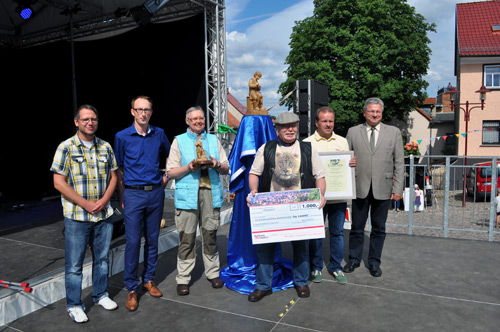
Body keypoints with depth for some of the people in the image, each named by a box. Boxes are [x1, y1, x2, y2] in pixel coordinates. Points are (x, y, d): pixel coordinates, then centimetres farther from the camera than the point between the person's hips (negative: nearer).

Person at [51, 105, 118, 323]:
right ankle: (74, 305, 21)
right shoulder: (66, 148, -6)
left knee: (102, 258, 16)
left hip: (104, 215, 4)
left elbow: (113, 177, 9)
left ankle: (100, 295, 33)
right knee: (74, 264, 5)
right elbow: (59, 183, -10)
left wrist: (103, 201, -6)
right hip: (77, 217, -4)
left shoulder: (105, 147, 6)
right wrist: (85, 204, -15)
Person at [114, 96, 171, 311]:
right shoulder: (122, 137, -3)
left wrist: (166, 176, 10)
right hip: (133, 194, -3)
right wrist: (122, 198, -1)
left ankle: (149, 279, 27)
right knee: (133, 241, -2)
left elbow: (169, 155, 23)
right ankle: (132, 289, 11)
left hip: (156, 192, 3)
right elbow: (118, 170, 1)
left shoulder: (159, 134, 5)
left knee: (152, 239, 11)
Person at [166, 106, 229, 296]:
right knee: (187, 237, 0)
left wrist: (217, 165, -7)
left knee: (210, 234, 7)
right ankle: (183, 279, 12)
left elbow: (226, 168, 14)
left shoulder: (213, 140, 16)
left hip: (211, 193, 2)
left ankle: (213, 273, 22)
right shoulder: (179, 141, 8)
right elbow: (171, 172, 3)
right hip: (188, 194, -2)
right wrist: (189, 167, -13)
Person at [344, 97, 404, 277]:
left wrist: (398, 188, -3)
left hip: (383, 189, 0)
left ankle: (374, 262, 27)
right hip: (360, 188, 0)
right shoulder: (353, 132, 4)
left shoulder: (394, 132, 5)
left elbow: (399, 162, 4)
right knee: (357, 227, 10)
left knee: (379, 228, 11)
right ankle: (354, 259, 27)